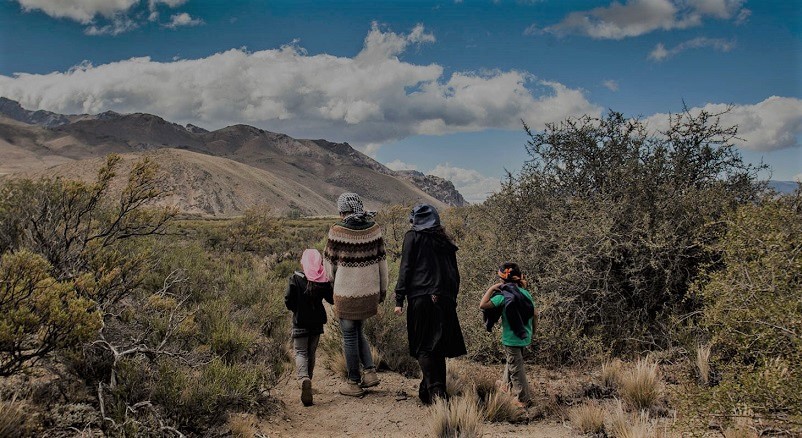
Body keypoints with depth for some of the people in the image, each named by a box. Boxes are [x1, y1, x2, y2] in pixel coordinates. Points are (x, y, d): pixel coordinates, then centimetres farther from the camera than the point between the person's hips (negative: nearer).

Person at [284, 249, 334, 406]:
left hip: (300, 323, -2)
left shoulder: (295, 278, -11)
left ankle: (304, 378, -26)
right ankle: (308, 378, 25)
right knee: (311, 352, 17)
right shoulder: (324, 280, -6)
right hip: (317, 322, 3)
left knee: (301, 352, 0)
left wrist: (297, 309, 8)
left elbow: (288, 300, -11)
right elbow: (332, 299, 1)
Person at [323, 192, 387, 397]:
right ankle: (370, 372, 13)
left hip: (347, 292, -4)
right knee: (358, 331, 22)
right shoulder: (374, 228, -2)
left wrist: (332, 281, 17)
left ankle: (353, 382, 16)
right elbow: (381, 260, 5)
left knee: (350, 336, 8)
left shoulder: (338, 230, -13)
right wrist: (383, 288, 15)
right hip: (370, 291, 4)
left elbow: (329, 261, -2)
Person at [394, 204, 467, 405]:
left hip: (420, 298, -5)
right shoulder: (445, 241, 14)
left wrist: (399, 300, -4)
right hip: (445, 300, 5)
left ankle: (434, 390, -13)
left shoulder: (413, 237, 0)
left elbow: (405, 269, -5)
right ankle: (440, 390, 17)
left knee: (423, 347, 0)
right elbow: (455, 274, 14)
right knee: (439, 347, 13)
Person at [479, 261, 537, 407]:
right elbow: (535, 315, 7)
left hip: (511, 338, -7)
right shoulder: (525, 293, 1)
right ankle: (506, 384, 48)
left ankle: (524, 399, 14)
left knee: (516, 368, 6)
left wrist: (492, 288, -18)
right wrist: (532, 331, 21)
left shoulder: (504, 295, -20)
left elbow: (483, 305, -28)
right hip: (524, 336, 7)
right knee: (512, 361, 28)